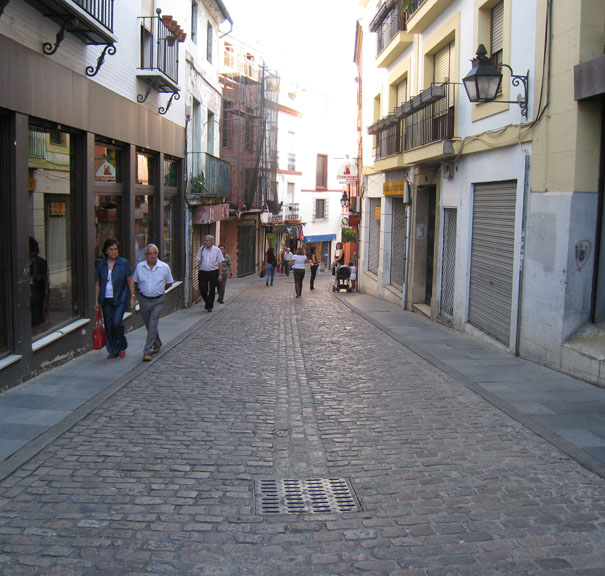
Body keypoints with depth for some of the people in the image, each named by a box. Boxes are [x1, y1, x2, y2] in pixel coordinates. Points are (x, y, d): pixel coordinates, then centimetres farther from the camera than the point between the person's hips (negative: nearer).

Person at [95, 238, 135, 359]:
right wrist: (97, 300, 6)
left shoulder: (124, 263, -2)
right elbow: (98, 283, 10)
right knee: (108, 326, 4)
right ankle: (113, 351, 17)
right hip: (106, 299, 3)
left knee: (116, 322, -15)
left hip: (120, 299, -3)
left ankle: (122, 346, 8)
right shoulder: (100, 264, 6)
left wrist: (132, 297, -3)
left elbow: (130, 281, 1)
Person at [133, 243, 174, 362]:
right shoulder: (139, 266, -1)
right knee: (149, 325, 13)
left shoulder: (164, 267, -5)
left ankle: (147, 351, -6)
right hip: (144, 299, 3)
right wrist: (143, 290, 7)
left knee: (152, 325, -10)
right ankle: (157, 345, 35)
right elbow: (135, 283, 13)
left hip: (158, 300, -3)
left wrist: (158, 290, 7)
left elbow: (169, 283, 7)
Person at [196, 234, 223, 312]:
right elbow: (199, 261, 7)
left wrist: (220, 274, -2)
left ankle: (209, 306, 17)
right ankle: (207, 302, 25)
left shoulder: (217, 250, -2)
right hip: (203, 272, 1)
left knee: (212, 290, 3)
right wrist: (198, 272, 2)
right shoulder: (201, 249, 2)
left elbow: (219, 262, 2)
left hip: (213, 272, -1)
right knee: (202, 290, -3)